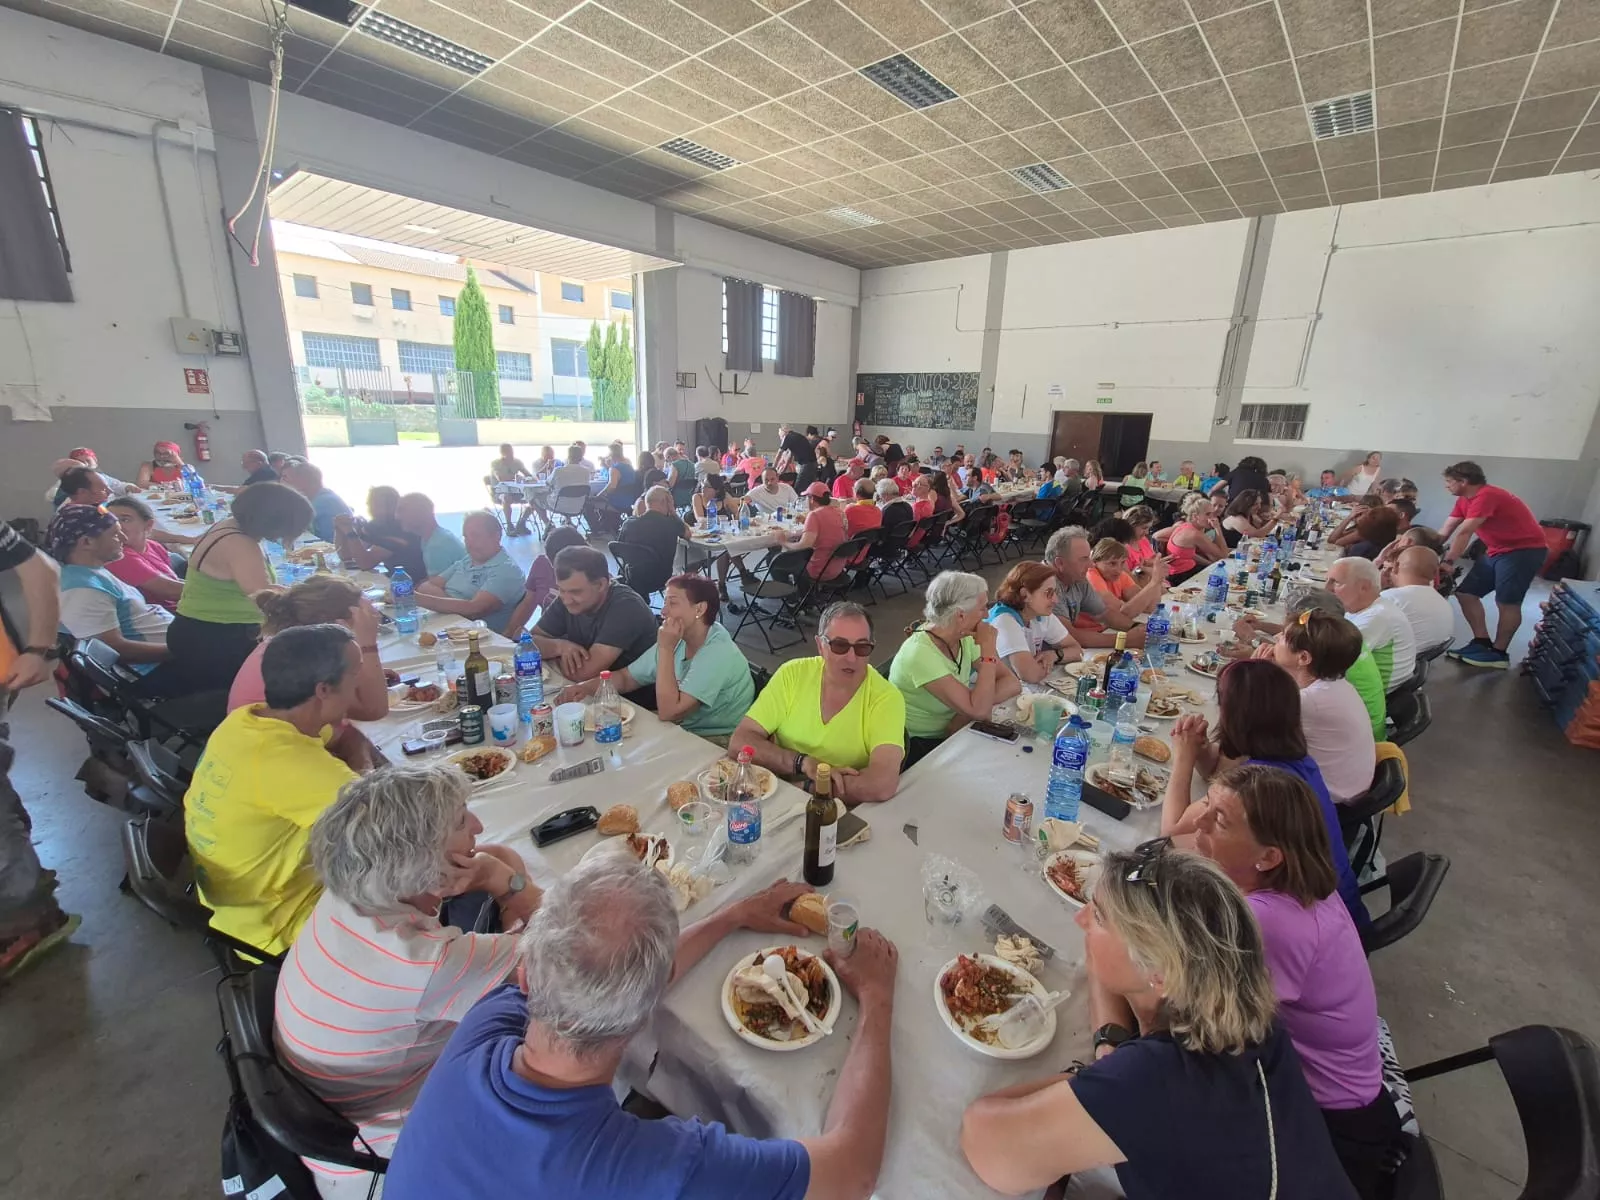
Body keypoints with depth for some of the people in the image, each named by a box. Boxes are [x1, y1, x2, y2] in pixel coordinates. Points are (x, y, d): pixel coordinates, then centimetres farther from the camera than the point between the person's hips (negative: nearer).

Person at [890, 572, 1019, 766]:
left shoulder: (964, 638, -3)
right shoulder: (921, 653, -27)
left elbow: (1012, 683, -5)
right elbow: (979, 711, -29)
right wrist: (988, 648, -25)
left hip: (951, 735, 7)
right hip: (917, 748, -7)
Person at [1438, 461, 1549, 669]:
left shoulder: (1486, 496, -23)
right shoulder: (1464, 500, 7)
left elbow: (1464, 533, -29)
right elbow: (1445, 531, 4)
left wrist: (1449, 561, -32)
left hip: (1523, 550, -9)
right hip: (1497, 551, 9)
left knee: (1506, 602, -9)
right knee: (1465, 593, 4)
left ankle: (1499, 653, -2)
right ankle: (1482, 643, 9)